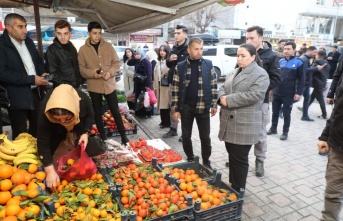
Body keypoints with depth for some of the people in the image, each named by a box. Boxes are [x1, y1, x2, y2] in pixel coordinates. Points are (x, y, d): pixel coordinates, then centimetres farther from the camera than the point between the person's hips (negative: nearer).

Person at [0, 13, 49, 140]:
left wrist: (43, 73, 0)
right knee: (20, 135, 4)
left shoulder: (28, 42, 11)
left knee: (37, 128, 18)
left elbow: (38, 60, 22)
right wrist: (31, 79, -21)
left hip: (35, 93, 7)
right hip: (17, 97, -7)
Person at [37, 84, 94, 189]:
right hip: (55, 129, -1)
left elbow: (90, 116, -15)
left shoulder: (83, 100, -41)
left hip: (79, 126, 1)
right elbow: (42, 142, -36)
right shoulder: (45, 111, -43)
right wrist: (50, 170, -40)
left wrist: (85, 132, -31)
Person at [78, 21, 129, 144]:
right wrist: (92, 73, -18)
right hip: (93, 87, 1)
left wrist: (110, 72, -15)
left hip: (109, 85, 0)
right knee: (98, 113, 11)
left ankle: (123, 137, 18)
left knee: (115, 112, 6)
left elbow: (117, 62, 3)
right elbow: (81, 68, 1)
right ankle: (103, 138, 26)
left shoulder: (108, 46, 2)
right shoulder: (83, 49, 0)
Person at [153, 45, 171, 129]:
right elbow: (156, 74, 13)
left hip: (167, 86, -7)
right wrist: (155, 86, 11)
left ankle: (167, 122, 11)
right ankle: (164, 121, 22)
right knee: (161, 104, 10)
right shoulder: (158, 62, 14)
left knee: (166, 104, -1)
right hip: (159, 86, 7)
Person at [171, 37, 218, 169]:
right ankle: (190, 160, 31)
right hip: (186, 107, 1)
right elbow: (175, 90, 0)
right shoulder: (180, 67, -2)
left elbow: (213, 86, 4)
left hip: (203, 107, 0)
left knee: (205, 137, 8)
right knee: (186, 136, 11)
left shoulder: (208, 65, 0)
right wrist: (175, 109, -3)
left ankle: (206, 162, 25)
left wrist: (214, 104, 2)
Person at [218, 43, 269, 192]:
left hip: (244, 124, -7)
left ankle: (238, 191, 18)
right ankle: (232, 185, 35)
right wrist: (222, 97, -10)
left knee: (239, 158, 1)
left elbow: (253, 95, -20)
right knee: (232, 155, 18)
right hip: (229, 122, 7)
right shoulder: (233, 72, 17)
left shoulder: (260, 74, -8)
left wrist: (229, 100, -18)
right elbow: (222, 88, 14)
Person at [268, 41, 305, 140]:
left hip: (289, 94, -4)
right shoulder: (280, 61, 8)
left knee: (286, 114, 7)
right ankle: (273, 128, 29)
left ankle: (285, 132, 20)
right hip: (276, 92, 4)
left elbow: (301, 79, -6)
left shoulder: (299, 62, -4)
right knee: (275, 112, 13)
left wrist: (298, 93, -12)